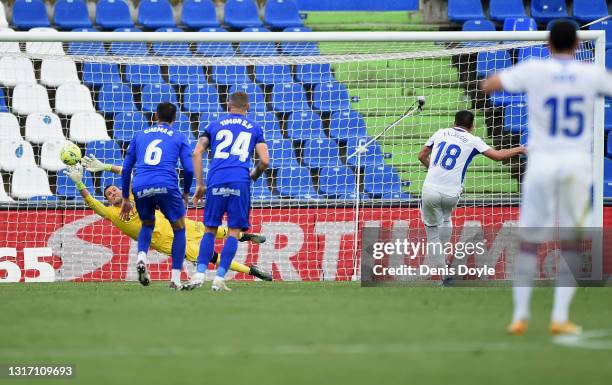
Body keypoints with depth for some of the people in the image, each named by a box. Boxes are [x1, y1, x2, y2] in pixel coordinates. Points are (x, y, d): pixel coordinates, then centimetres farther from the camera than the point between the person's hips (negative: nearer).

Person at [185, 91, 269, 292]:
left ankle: (200, 274, -3)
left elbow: (197, 153, 8)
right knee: (234, 232, 4)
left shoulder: (214, 126, 18)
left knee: (210, 229, 11)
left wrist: (199, 184, 11)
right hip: (240, 182, -1)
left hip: (216, 182, 1)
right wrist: (253, 177, 25)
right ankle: (219, 278, -4)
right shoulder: (255, 128, 16)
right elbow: (264, 161, 6)